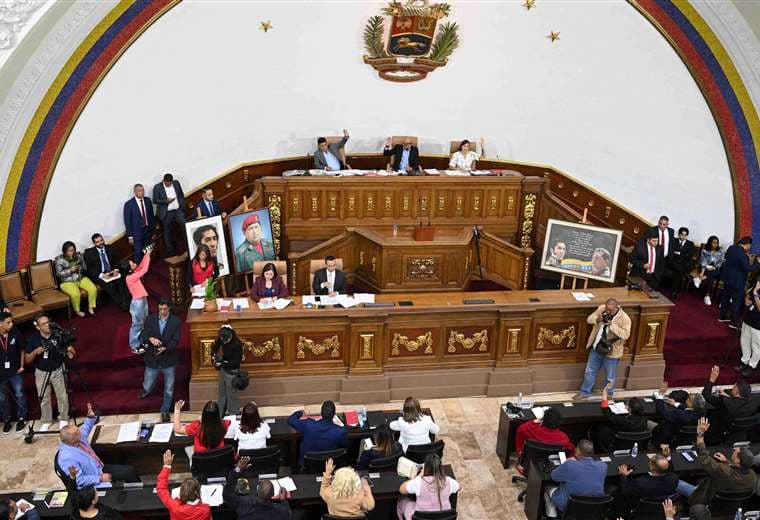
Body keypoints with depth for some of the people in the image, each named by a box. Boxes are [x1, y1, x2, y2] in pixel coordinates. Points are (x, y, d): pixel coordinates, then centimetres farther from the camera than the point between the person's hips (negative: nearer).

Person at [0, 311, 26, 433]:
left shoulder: (15, 333, -17)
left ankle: (21, 418, 31)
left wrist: (22, 366, 1)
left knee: (19, 395, 12)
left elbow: (22, 349, 0)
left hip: (15, 371, 0)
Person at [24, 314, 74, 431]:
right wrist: (35, 352, -25)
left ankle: (63, 420, 23)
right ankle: (46, 422, 28)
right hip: (41, 372, 1)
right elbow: (27, 359, -6)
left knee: (63, 396, 3)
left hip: (58, 371, -1)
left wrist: (70, 352, -32)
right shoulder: (33, 339, -11)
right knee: (44, 399, 9)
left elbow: (71, 349, -8)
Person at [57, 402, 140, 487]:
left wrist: (91, 417, -3)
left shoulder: (79, 436, -7)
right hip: (93, 484, -9)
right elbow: (79, 480, -26)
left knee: (130, 470, 3)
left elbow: (85, 428, 17)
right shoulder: (68, 458, -30)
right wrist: (100, 478, -22)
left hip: (100, 469, 9)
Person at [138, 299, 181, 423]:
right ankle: (147, 390, 51)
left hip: (168, 361, -1)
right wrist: (150, 338, -30)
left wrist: (164, 348, -31)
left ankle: (165, 411, 32)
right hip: (152, 360, 1)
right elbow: (142, 337, -8)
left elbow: (175, 341, -13)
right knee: (147, 387, 13)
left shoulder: (176, 322, -10)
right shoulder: (150, 319, -5)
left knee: (169, 389, 10)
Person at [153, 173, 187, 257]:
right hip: (166, 213, -2)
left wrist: (183, 205, 8)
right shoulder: (157, 187, -7)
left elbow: (181, 195, 14)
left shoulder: (176, 183, 4)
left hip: (178, 210, 2)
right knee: (167, 232, 7)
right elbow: (155, 200, -8)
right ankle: (170, 251, 16)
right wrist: (166, 201, -20)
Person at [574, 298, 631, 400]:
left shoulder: (624, 318, -21)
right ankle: (585, 392, 35)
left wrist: (612, 325, -35)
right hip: (596, 348, 4)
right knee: (589, 371, 18)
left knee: (609, 377, 14)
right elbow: (589, 319, -2)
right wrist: (597, 319, -23)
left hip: (611, 352, -4)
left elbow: (625, 335, -27)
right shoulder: (601, 308, -7)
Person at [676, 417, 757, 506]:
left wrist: (700, 434, -31)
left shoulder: (725, 472, -42)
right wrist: (726, 461, 0)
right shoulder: (752, 475, -22)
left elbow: (704, 459, -34)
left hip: (709, 501, -7)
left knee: (675, 482, 8)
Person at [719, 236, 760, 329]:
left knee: (725, 297, 20)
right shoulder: (742, 254, -26)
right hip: (736, 281, -9)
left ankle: (723, 317, 32)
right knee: (737, 301, 3)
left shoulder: (731, 248, 0)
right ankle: (734, 322, 10)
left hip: (727, 277, 9)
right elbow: (748, 268, -27)